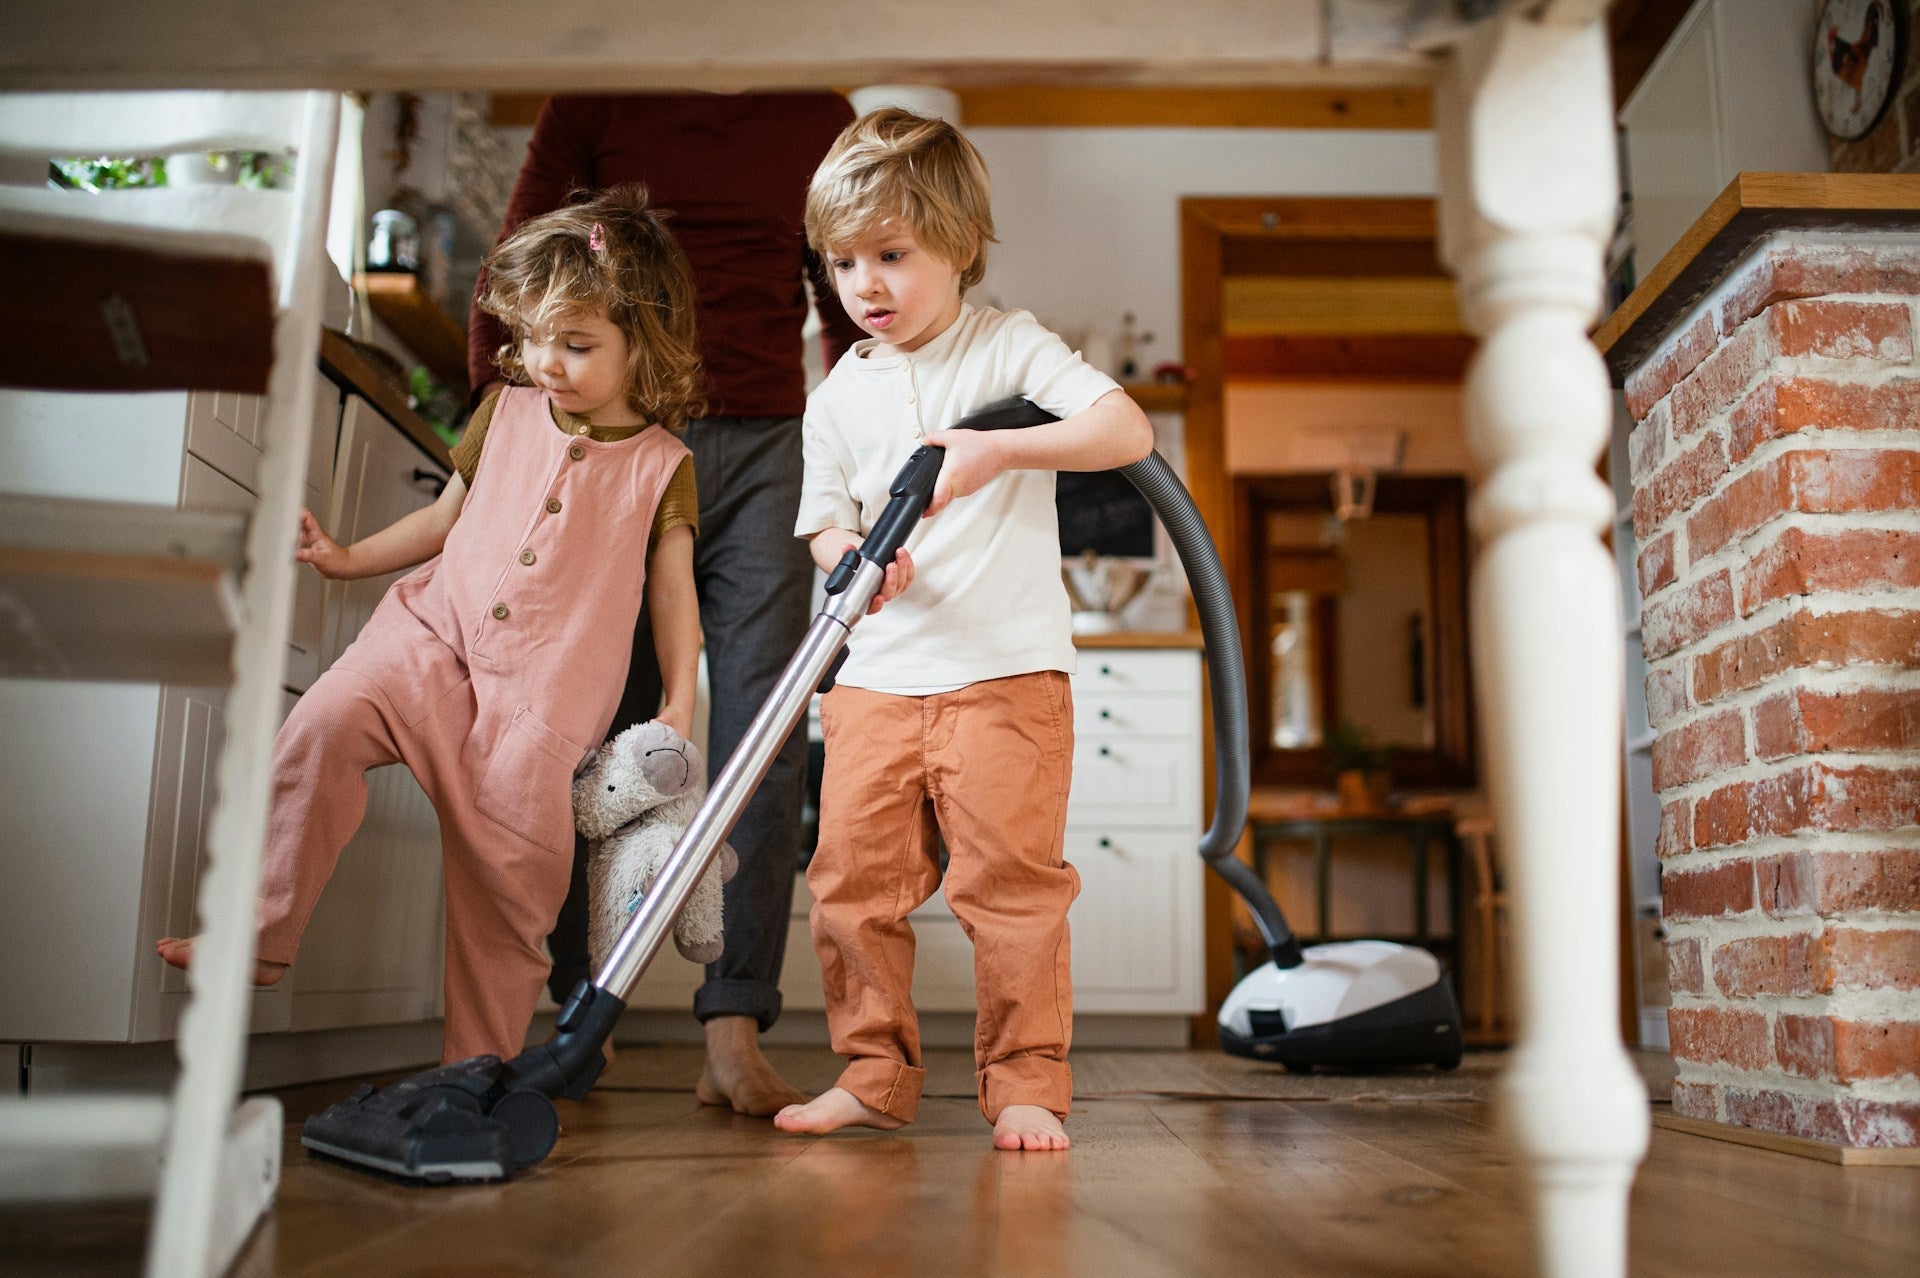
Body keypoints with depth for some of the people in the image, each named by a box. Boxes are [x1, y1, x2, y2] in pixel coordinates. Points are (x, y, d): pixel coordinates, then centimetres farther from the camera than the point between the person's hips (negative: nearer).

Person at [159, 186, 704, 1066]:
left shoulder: (660, 465, 1)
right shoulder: (507, 413, 11)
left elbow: (674, 590, 5)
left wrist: (679, 707, -2)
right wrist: (349, 556, 14)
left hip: (544, 695, -3)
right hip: (436, 636, 3)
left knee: (510, 873, -3)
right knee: (323, 724, -21)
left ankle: (480, 1067, 14)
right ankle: (260, 933, -6)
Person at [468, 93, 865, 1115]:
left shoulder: (821, 123, 13)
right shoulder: (597, 101, 7)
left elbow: (848, 314, 18)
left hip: (767, 451, 2)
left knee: (762, 730, -9)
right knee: (596, 731, 1)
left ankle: (734, 1036, -8)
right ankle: (571, 1012, 15)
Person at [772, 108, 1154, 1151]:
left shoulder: (1009, 346, 1)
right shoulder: (840, 395, 12)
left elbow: (1128, 430, -12)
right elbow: (824, 523, 15)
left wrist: (999, 448, -24)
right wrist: (858, 558, -9)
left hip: (1007, 669, -4)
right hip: (878, 674, 4)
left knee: (1009, 879, -4)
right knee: (851, 876, 3)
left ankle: (1026, 1085, 10)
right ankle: (874, 1074, 18)